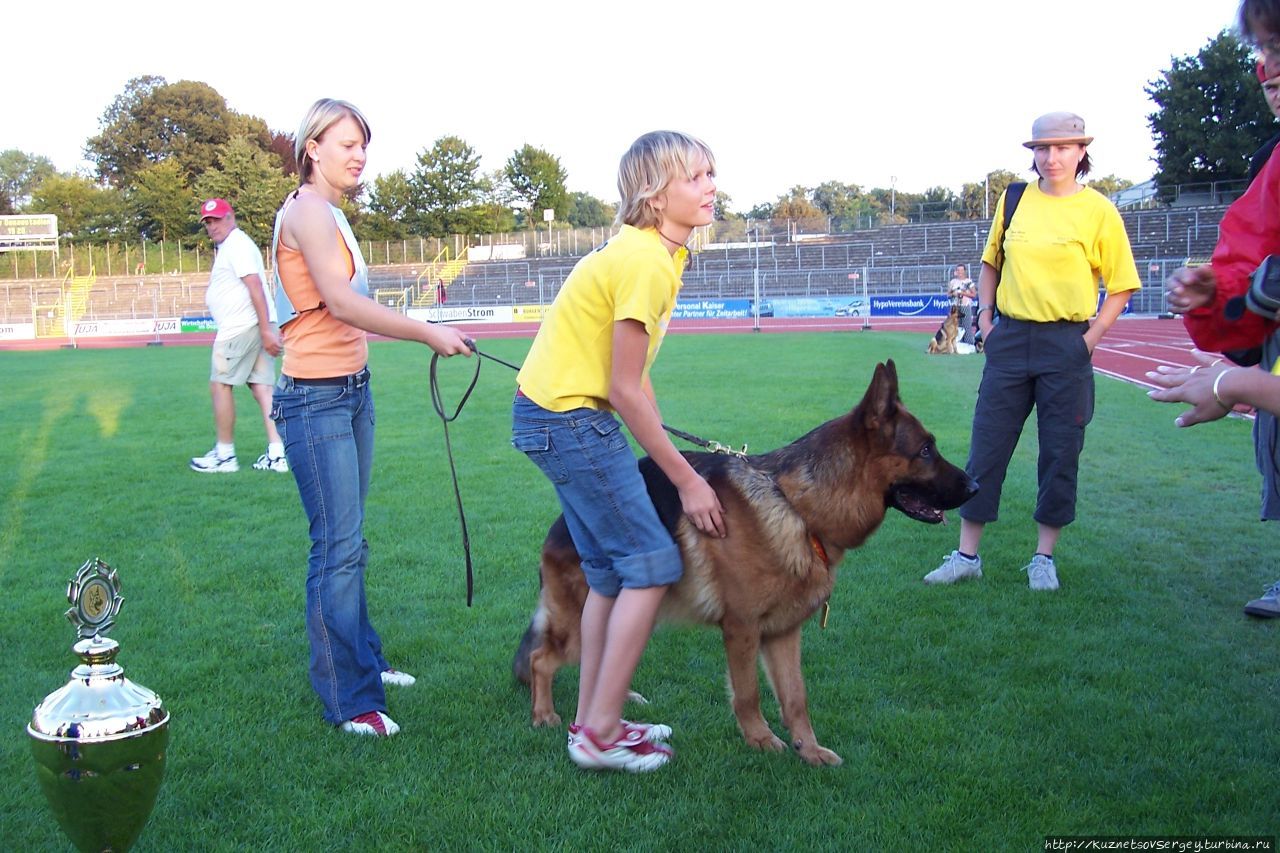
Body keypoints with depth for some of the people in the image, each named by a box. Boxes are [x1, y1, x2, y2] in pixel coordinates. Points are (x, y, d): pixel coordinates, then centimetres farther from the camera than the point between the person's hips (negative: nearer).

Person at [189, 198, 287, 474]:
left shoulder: (237, 244, -9)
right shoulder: (227, 247, 23)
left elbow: (256, 287, -19)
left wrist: (266, 331, -26)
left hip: (242, 327, -10)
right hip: (257, 328, 10)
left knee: (220, 385, -2)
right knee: (262, 387, 4)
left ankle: (224, 455, 4)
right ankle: (277, 454, -1)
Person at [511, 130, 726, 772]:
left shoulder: (646, 252, 11)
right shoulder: (646, 262, -20)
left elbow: (632, 378, 11)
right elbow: (625, 391, -20)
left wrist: (670, 454, 9)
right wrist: (687, 480, -14)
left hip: (554, 416, 10)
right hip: (569, 418, -10)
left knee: (610, 571, 15)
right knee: (652, 564, -5)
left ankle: (591, 721, 24)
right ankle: (601, 735, 2)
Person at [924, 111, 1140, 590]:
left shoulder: (1097, 210, -3)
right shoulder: (1014, 199, 7)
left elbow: (1122, 285, 0)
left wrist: (1090, 338, -7)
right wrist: (985, 317, 8)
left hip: (1066, 344, -3)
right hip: (1010, 337, 3)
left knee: (1061, 452, 4)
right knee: (986, 446, 3)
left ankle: (1044, 557, 17)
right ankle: (967, 555, 11)